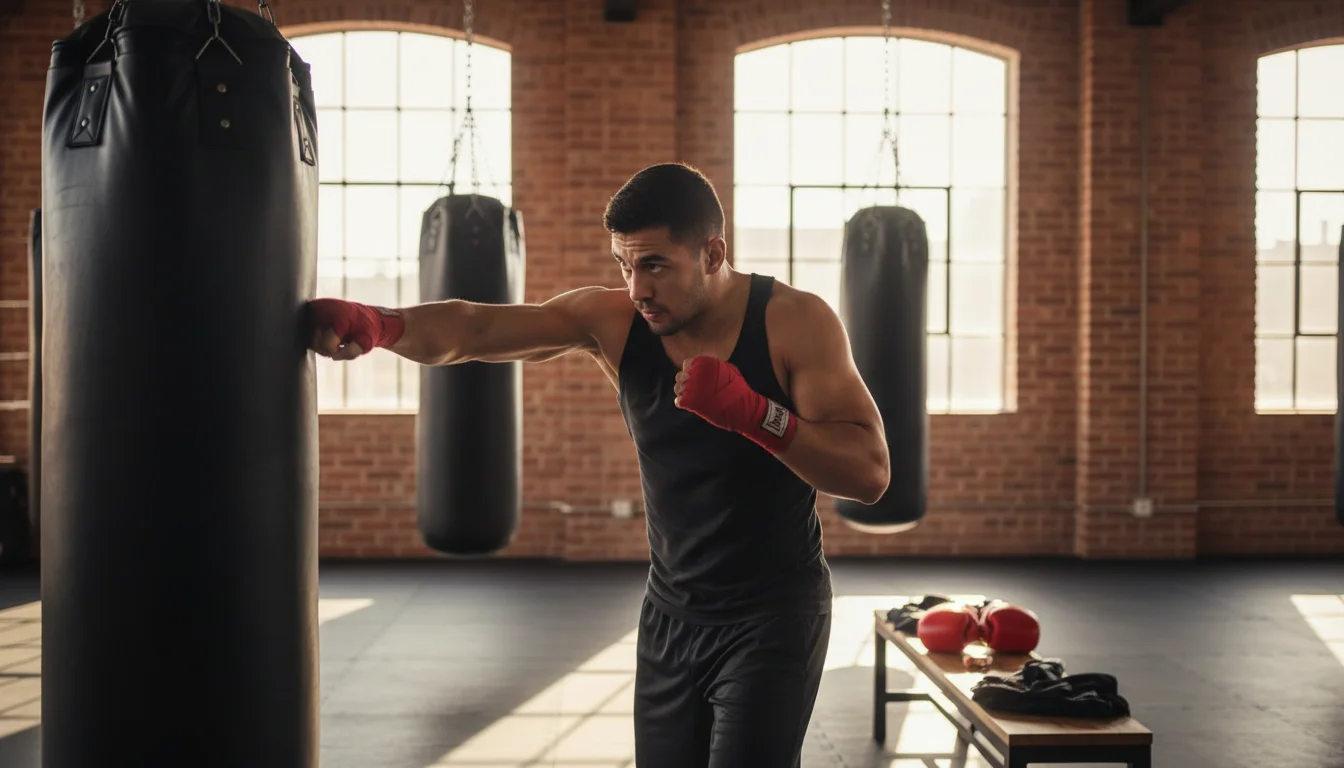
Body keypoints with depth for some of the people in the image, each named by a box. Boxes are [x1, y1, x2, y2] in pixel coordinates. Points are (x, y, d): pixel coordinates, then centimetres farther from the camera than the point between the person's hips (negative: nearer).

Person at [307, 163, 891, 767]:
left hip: (773, 618, -4)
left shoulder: (795, 322, -14)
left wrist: (752, 411, -31)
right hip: (670, 613, 4)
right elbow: (470, 329, -16)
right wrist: (378, 324, -36)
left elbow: (870, 473, -18)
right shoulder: (611, 320, -5)